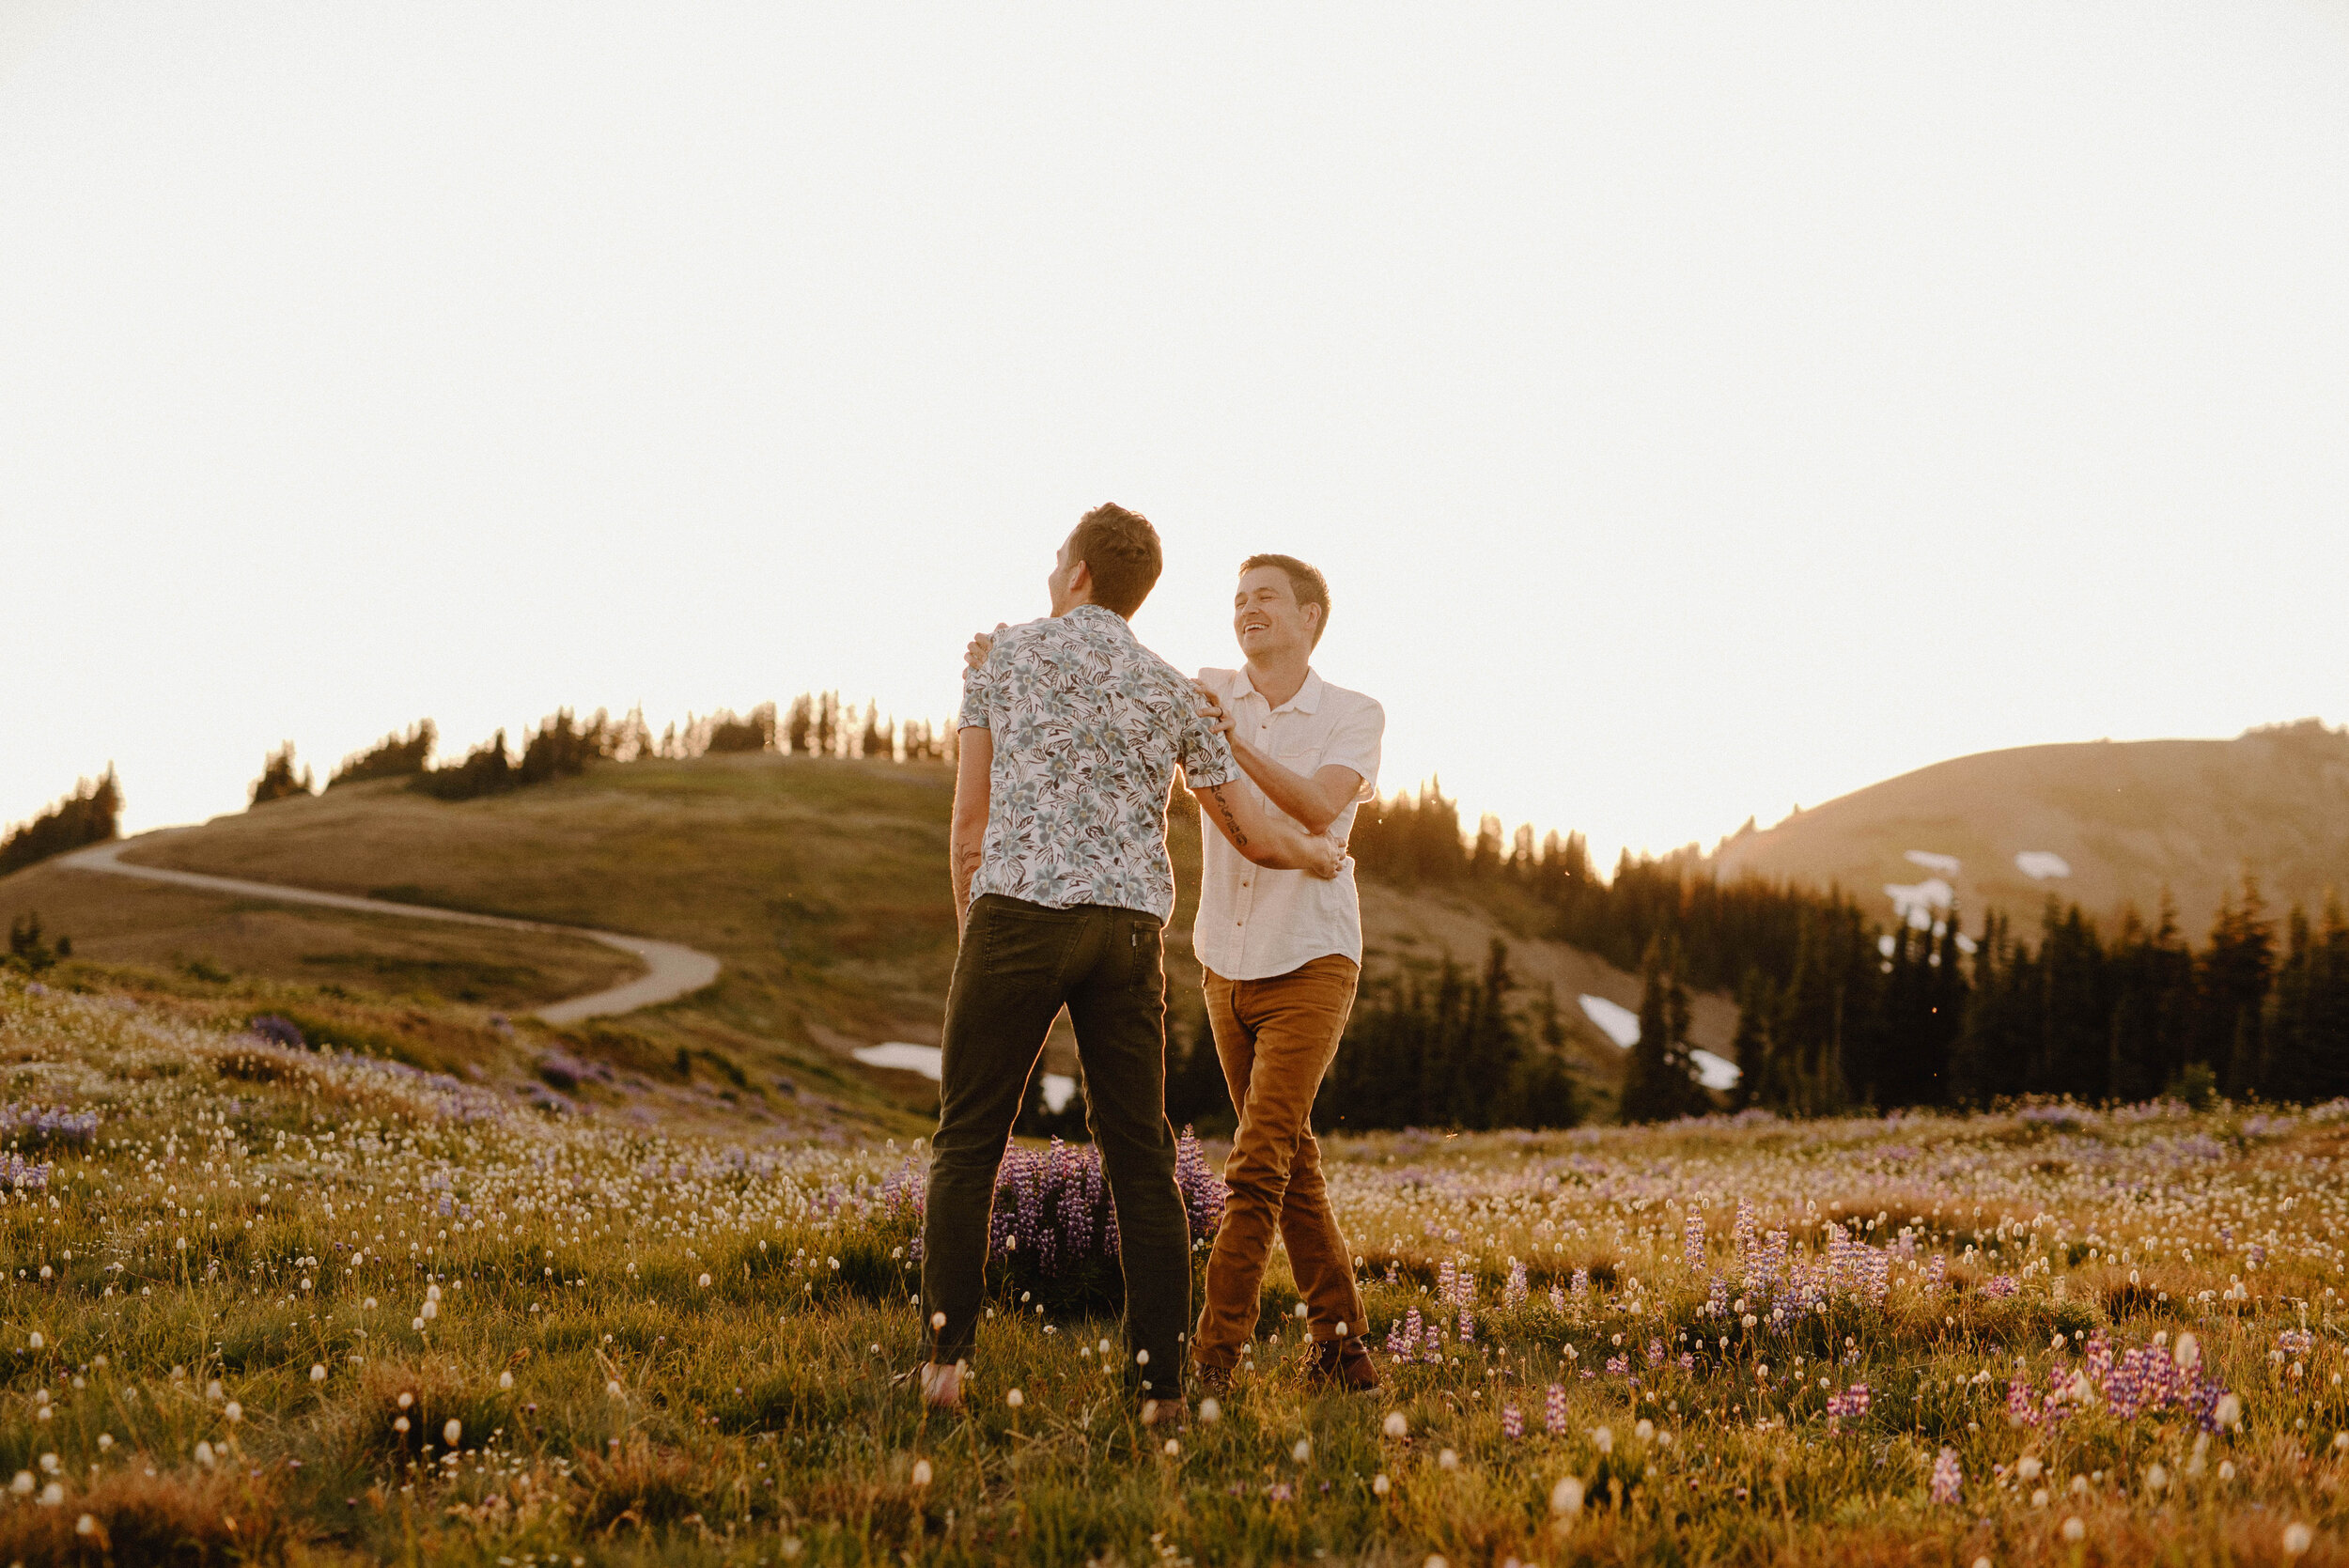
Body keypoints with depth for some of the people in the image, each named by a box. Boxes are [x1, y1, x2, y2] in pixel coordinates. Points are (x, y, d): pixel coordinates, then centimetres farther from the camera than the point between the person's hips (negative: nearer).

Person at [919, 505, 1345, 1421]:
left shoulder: (1004, 659, 8)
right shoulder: (1170, 688, 15)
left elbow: (970, 822, 5)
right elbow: (1251, 836, 20)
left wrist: (970, 929, 17)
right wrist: (1317, 855, 41)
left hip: (1019, 909, -3)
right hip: (1131, 931, 3)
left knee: (968, 1145, 4)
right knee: (1141, 1158, 7)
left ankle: (948, 1354, -5)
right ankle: (1160, 1384, 4)